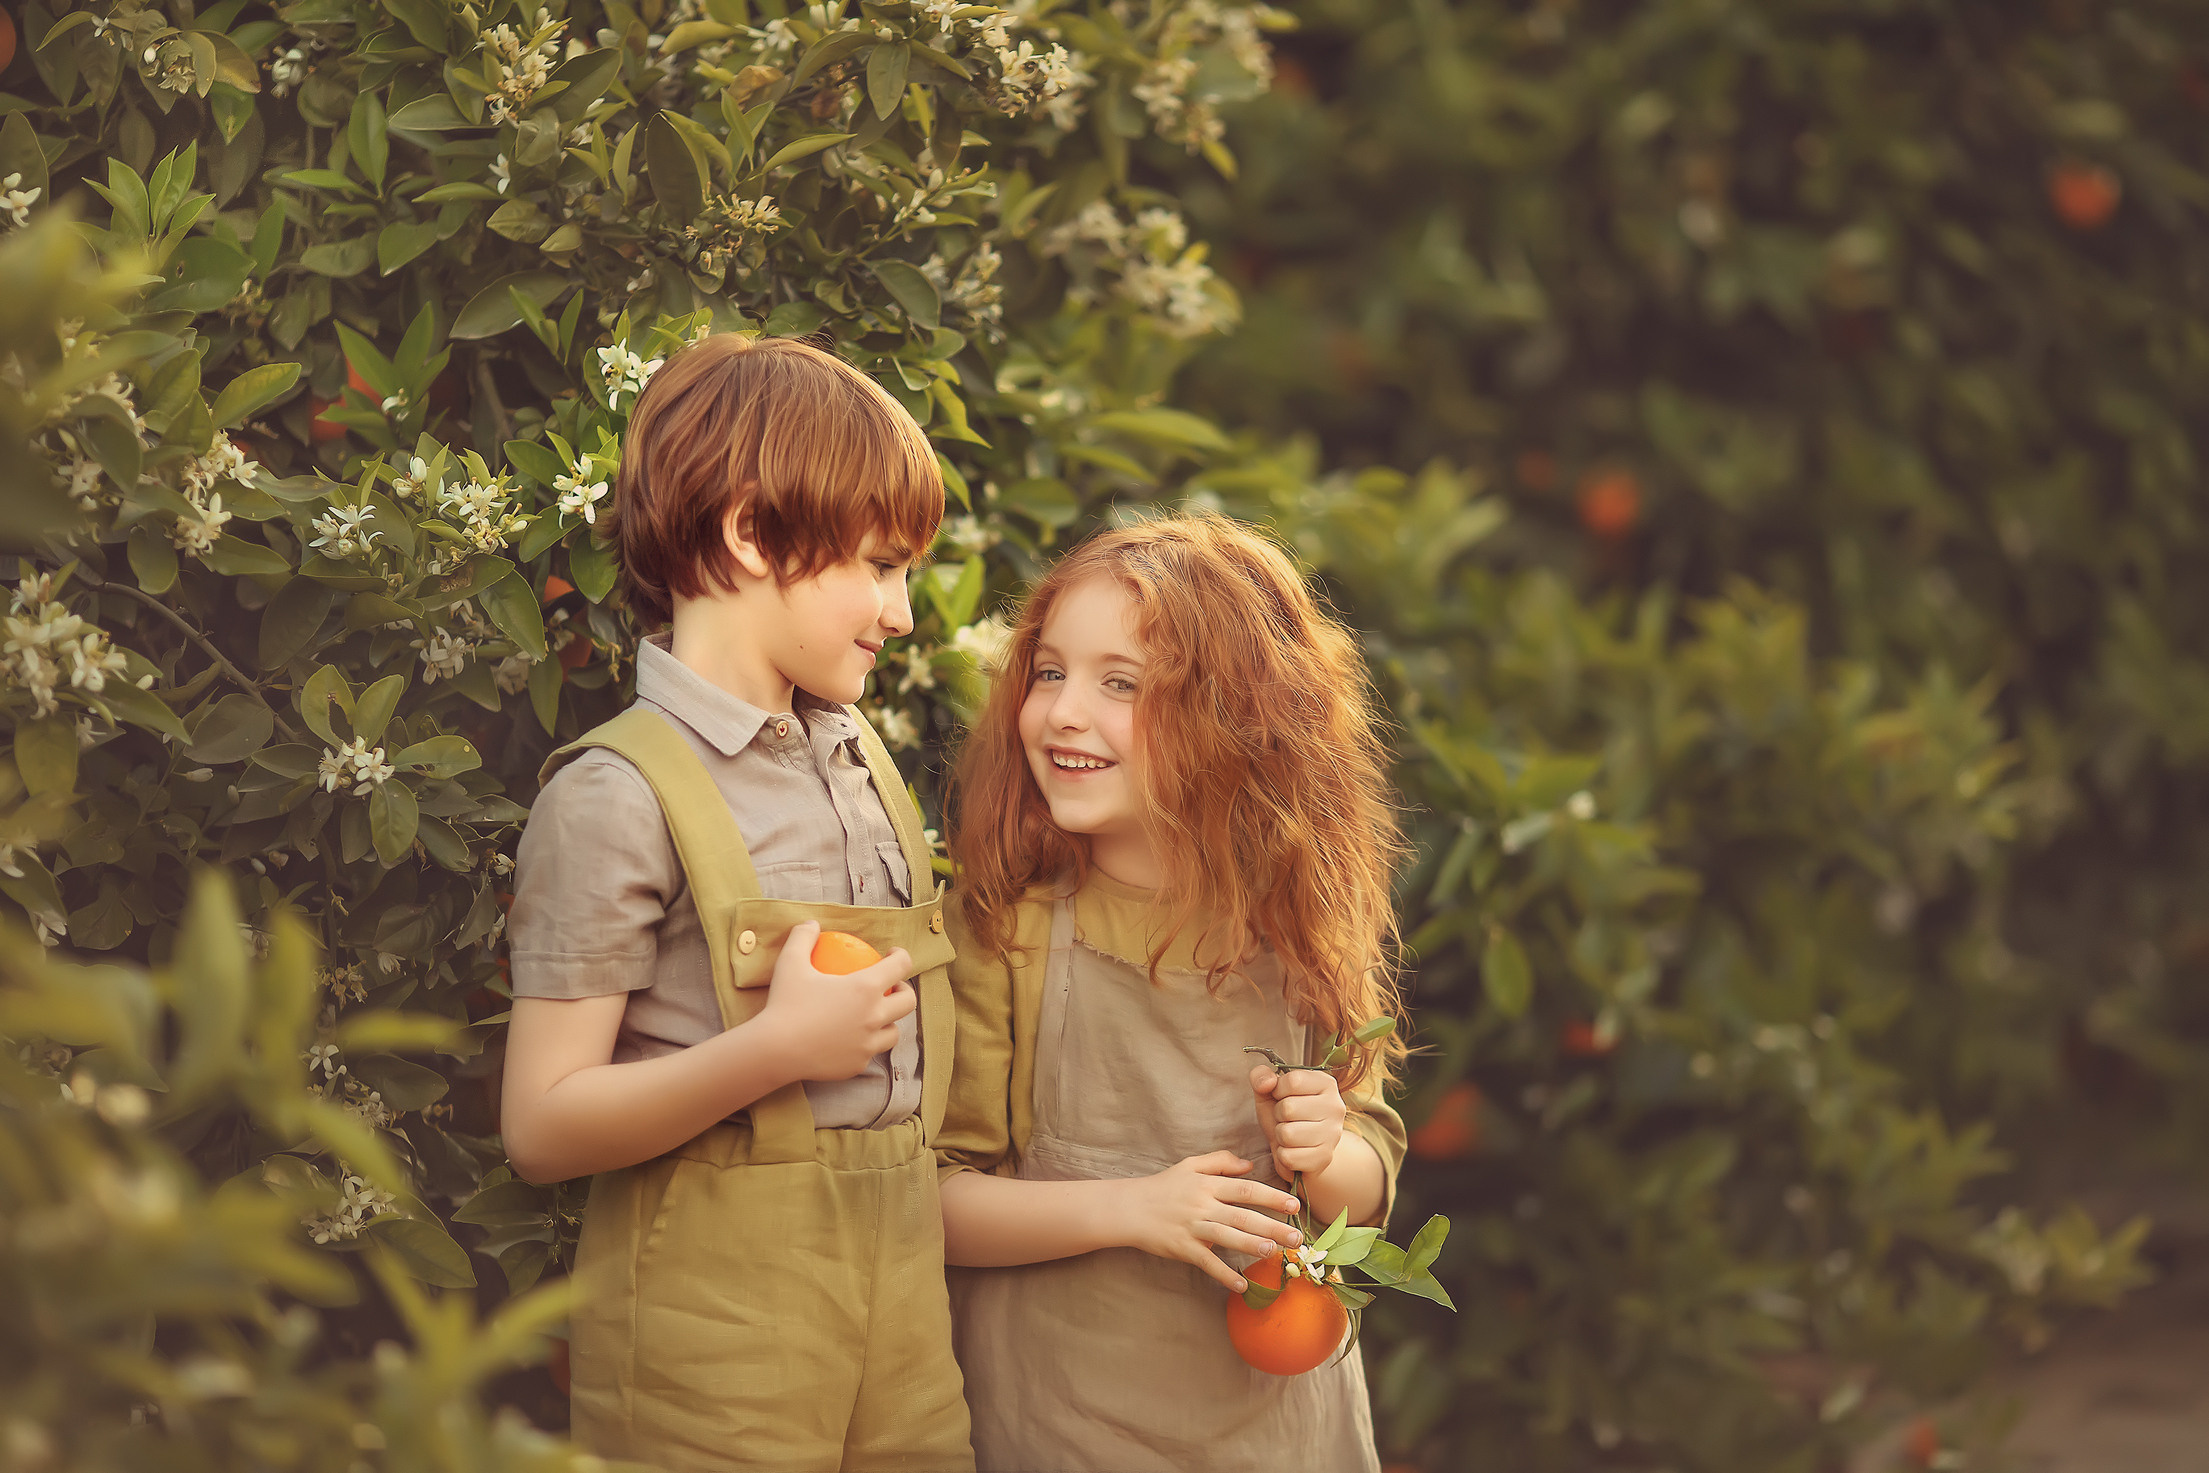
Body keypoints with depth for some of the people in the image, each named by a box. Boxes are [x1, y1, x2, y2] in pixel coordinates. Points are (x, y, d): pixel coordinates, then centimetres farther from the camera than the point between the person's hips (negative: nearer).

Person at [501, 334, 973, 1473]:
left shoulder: (860, 759, 15)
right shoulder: (621, 795, -10)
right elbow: (542, 1127, -14)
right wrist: (774, 1049, -22)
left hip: (901, 1305, 7)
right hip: (714, 1334, -7)